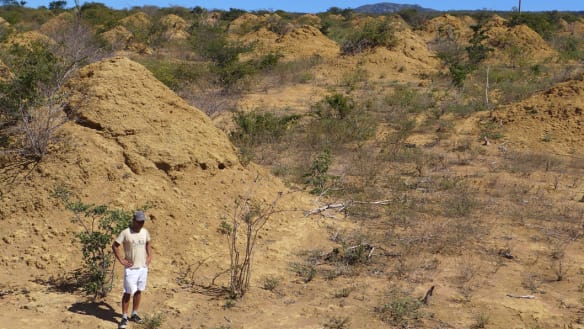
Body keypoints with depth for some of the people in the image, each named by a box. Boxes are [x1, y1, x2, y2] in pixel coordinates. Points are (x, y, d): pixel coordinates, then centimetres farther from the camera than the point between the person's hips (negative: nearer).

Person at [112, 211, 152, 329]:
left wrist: (150, 256, 11)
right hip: (131, 268, -5)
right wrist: (121, 260, -10)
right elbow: (114, 246, -7)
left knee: (138, 291, 12)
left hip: (143, 267, 5)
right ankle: (124, 318, 8)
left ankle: (134, 314, 25)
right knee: (128, 293, -2)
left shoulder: (145, 232, 4)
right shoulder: (126, 233, -12)